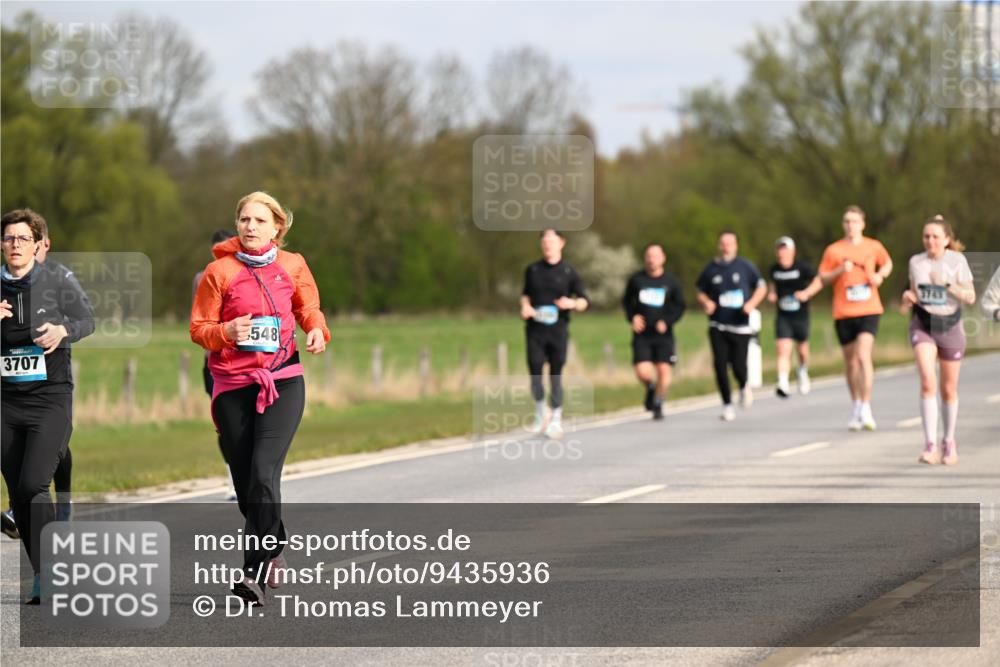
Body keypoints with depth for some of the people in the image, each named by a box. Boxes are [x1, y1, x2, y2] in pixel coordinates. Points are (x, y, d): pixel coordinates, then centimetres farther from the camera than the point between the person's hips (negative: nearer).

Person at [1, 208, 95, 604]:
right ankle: (46, 578, 16)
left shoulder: (58, 280, -3)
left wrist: (64, 330, -16)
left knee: (33, 485, -19)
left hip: (51, 398, -4)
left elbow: (86, 320, 4)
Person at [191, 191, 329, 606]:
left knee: (263, 472, -18)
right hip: (233, 385, 1)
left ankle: (256, 574, -21)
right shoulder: (220, 271, 0)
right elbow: (199, 328, 2)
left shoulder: (292, 266, 4)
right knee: (245, 483, 4)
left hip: (283, 383, -1)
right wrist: (227, 331, -18)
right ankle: (274, 549, 31)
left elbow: (308, 307, 20)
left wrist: (317, 330, -1)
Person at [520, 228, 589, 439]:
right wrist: (525, 306, 1)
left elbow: (583, 301, 6)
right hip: (535, 329, 2)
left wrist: (572, 304, -16)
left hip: (558, 329, -2)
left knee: (555, 374, -2)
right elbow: (525, 294, 22)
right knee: (535, 371, -4)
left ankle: (556, 420, 8)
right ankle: (539, 413, 18)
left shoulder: (569, 272, 2)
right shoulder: (532, 270, 9)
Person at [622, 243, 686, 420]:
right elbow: (626, 301, 16)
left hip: (663, 334, 0)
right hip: (641, 334, 0)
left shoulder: (670, 282, 2)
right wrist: (632, 317, -2)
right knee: (642, 372, -13)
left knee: (663, 370, -8)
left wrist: (667, 321, -9)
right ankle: (650, 388, 22)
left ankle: (658, 404, 12)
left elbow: (680, 306, 6)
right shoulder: (636, 279, 5)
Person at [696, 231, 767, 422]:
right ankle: (727, 404, 6)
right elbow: (701, 292, 14)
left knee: (738, 365, -7)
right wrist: (706, 303, -8)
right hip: (718, 326, 1)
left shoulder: (745, 266, 1)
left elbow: (761, 287, 9)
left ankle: (744, 387, 28)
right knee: (720, 365, -7)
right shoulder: (711, 269, 3)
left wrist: (752, 303, -8)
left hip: (741, 326, -1)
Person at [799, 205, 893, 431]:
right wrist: (807, 293, -14)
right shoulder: (833, 250, 2)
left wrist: (880, 275, 3)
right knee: (850, 361, 9)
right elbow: (822, 278, 6)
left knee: (863, 355, -18)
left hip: (869, 311, -1)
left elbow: (888, 263, 22)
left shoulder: (874, 247, 5)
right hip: (843, 313, 1)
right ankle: (856, 407, 26)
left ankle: (866, 409, -15)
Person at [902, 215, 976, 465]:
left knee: (949, 390, 10)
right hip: (923, 325, 1)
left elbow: (970, 297, -9)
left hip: (950, 326, -1)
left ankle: (949, 442, 32)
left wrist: (947, 284, -22)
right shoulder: (916, 262, 2)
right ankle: (930, 444, -23)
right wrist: (908, 296, -6)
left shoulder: (957, 261, -7)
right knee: (927, 381, -20)